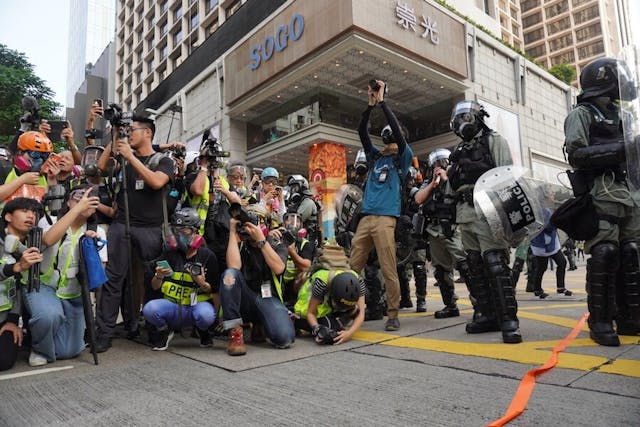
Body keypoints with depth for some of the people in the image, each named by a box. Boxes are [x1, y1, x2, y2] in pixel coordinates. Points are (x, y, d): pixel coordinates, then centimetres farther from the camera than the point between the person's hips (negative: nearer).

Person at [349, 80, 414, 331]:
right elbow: (361, 132, 16)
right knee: (353, 266, 3)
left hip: (385, 218, -5)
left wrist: (382, 101, 1)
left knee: (388, 269, -6)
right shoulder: (375, 157, 22)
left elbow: (398, 130, -3)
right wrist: (370, 105, 8)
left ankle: (393, 315, 3)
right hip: (365, 217, 5)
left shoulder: (402, 158, 10)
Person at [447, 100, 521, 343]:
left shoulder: (494, 141, 6)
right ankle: (485, 315, 15)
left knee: (496, 265, -14)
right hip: (465, 214, 7)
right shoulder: (459, 152, 24)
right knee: (475, 268, 7)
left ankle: (508, 321, -11)